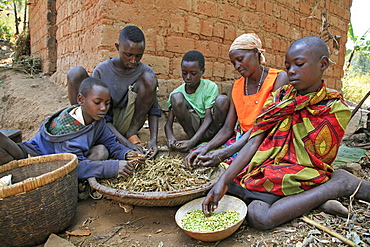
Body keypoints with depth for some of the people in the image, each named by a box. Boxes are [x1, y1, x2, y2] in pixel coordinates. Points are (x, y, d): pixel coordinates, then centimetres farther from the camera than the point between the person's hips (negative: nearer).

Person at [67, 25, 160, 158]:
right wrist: (125, 143, -28)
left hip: (126, 124, 1)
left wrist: (153, 139, -25)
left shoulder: (146, 71, -6)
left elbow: (153, 109, -7)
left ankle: (132, 134, -12)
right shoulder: (101, 71, -11)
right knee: (76, 73, -18)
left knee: (149, 78, -19)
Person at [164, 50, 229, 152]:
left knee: (222, 99, -27)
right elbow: (168, 124, -6)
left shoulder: (210, 87, -11)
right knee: (176, 97, -20)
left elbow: (208, 118, -19)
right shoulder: (178, 92, -5)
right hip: (193, 128, 1)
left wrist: (192, 141, -32)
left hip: (209, 129, -1)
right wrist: (170, 137, -31)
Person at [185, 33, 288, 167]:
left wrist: (224, 153, -30)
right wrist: (206, 148, -17)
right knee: (197, 156, -10)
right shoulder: (237, 86, 9)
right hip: (242, 139, 6)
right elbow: (227, 129, 4)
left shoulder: (279, 78, -10)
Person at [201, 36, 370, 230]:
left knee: (260, 217, -28)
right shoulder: (280, 98, 5)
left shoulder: (335, 108, -5)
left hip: (299, 177, -4)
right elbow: (254, 143, -5)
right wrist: (223, 181, -18)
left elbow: (313, 161, -5)